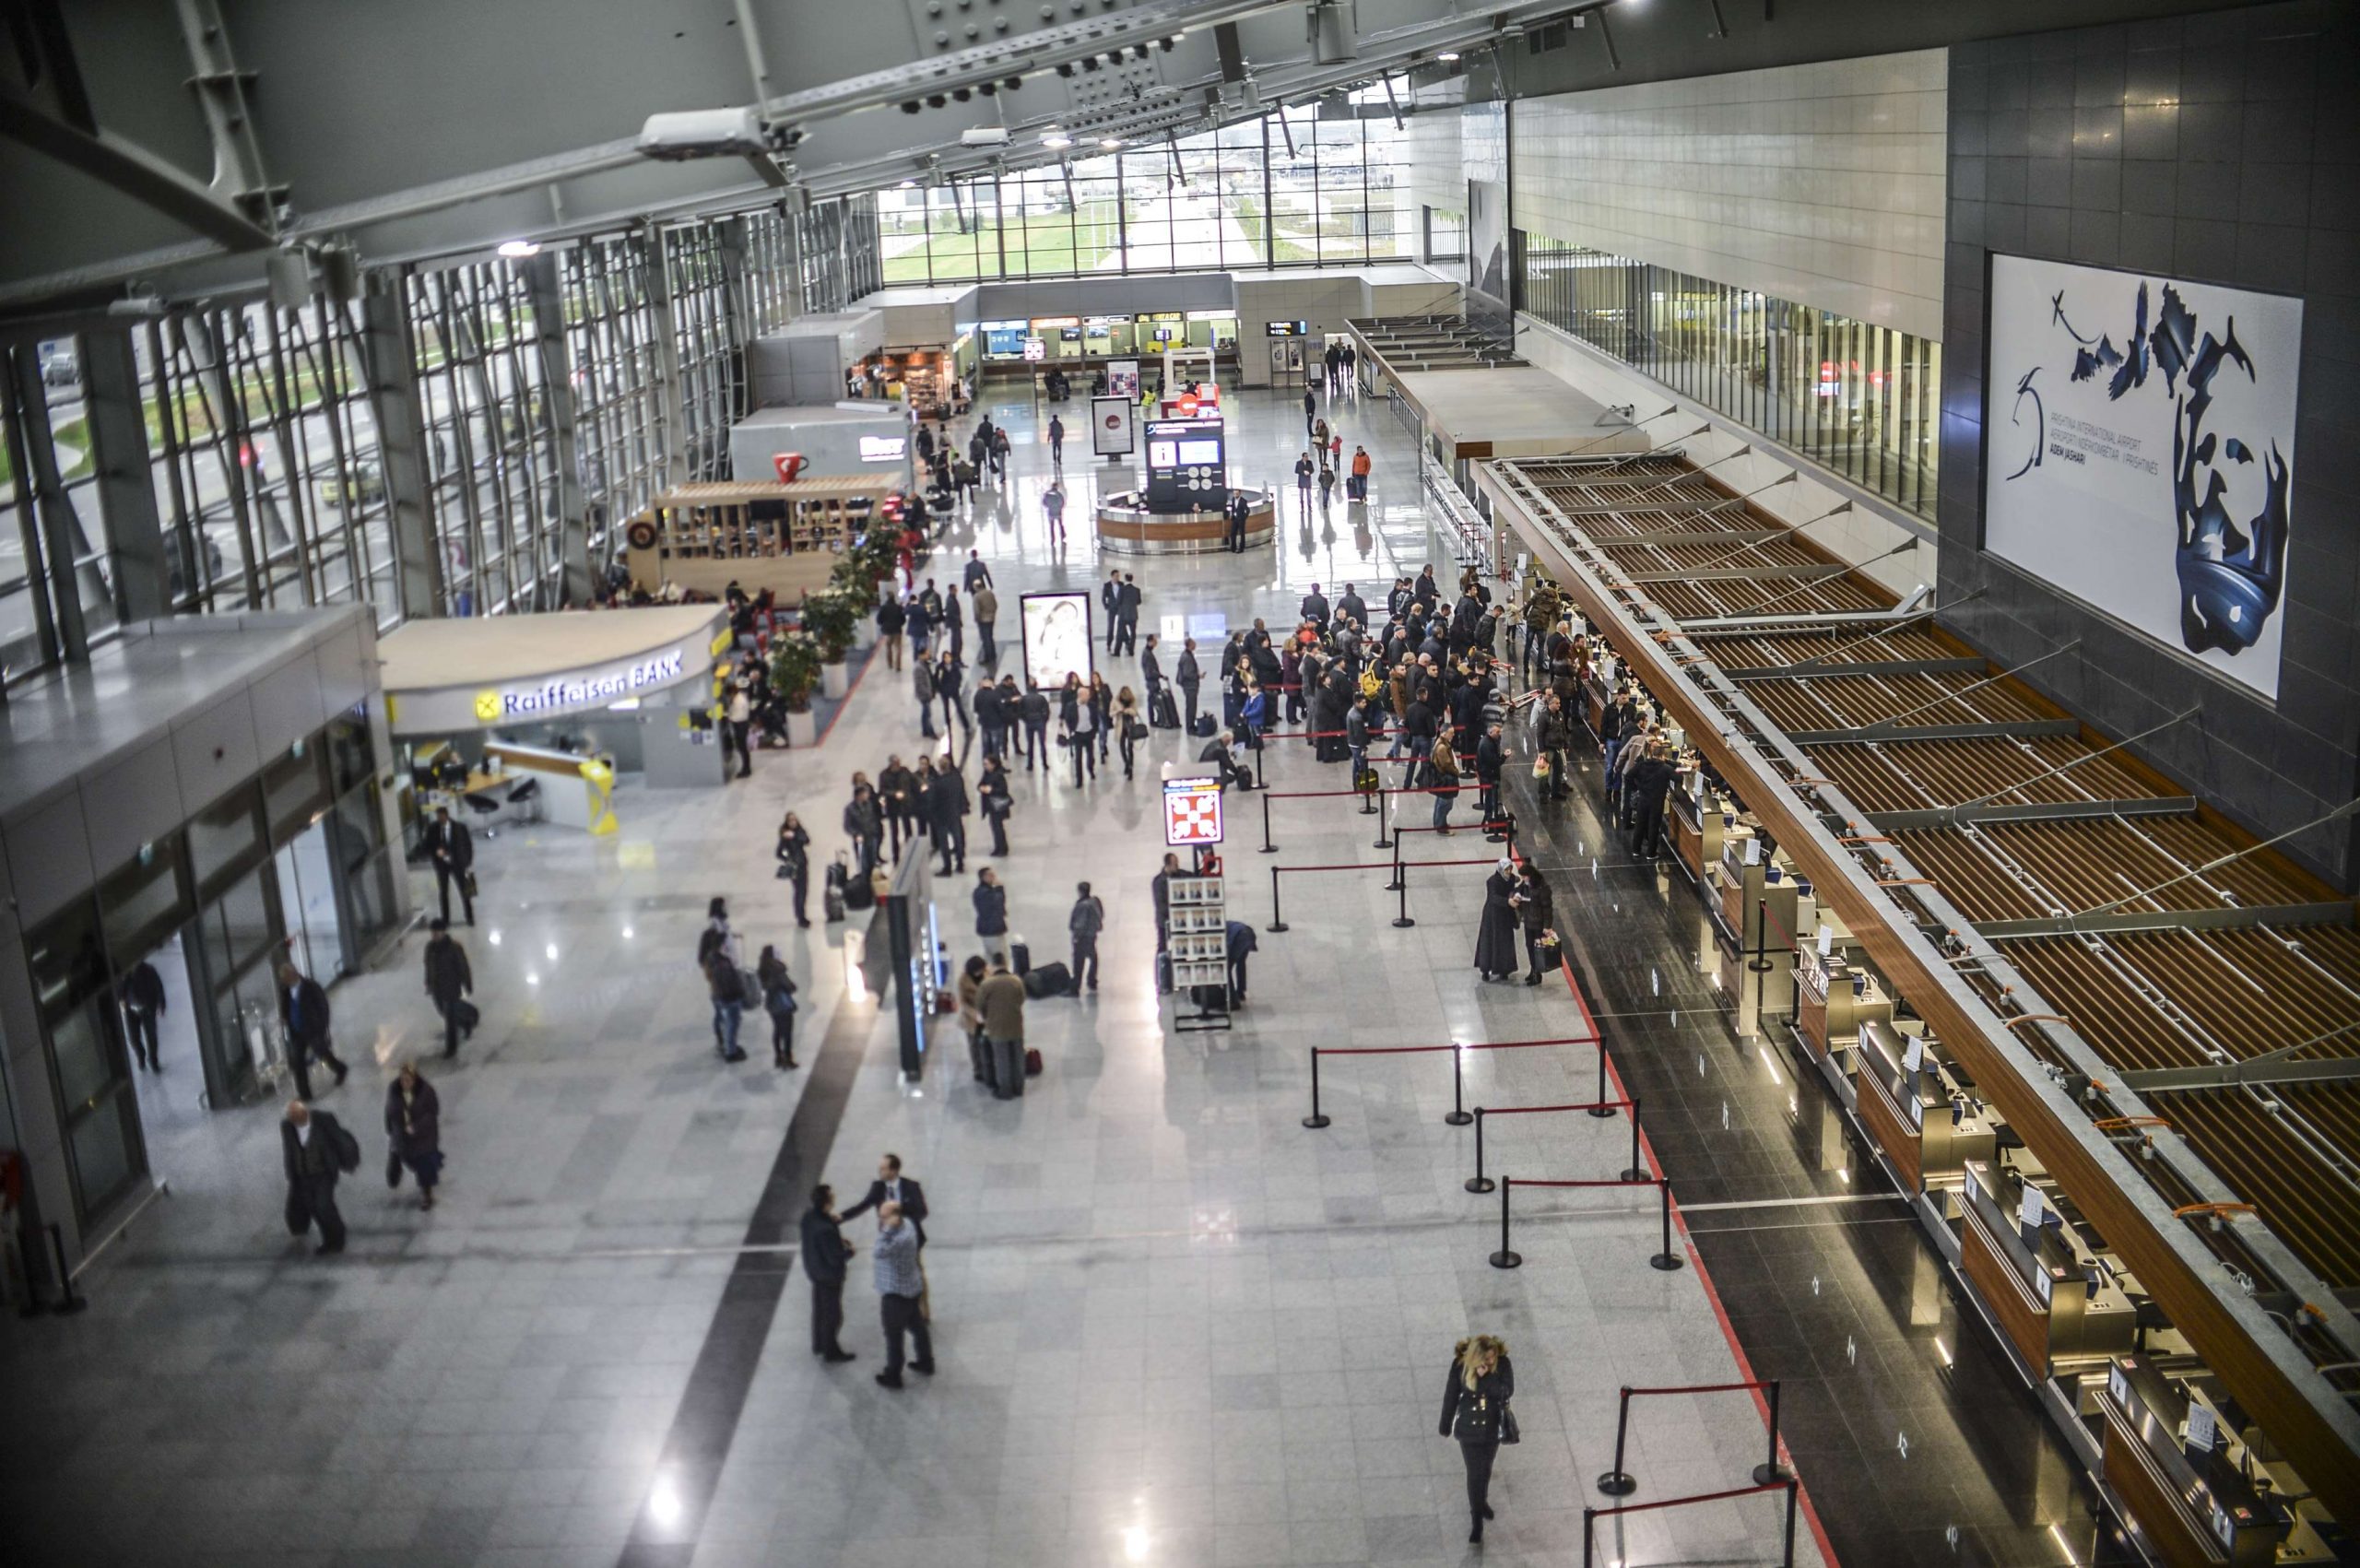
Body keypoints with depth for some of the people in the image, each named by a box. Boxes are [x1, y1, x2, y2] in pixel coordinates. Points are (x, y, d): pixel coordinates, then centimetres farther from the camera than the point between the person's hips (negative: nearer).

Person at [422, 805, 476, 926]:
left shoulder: (459, 827, -11)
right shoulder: (432, 828, -8)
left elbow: (468, 844, -3)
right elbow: (427, 846, -2)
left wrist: (468, 862, -6)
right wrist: (436, 851, -23)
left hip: (458, 863, -1)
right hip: (441, 864, 1)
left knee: (464, 891, 6)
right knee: (443, 893, 10)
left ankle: (470, 918, 20)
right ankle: (445, 919, 21)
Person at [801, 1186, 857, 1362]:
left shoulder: (808, 1216, -13)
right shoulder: (826, 1230, -39)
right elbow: (836, 1258, -30)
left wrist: (840, 1241, -1)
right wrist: (849, 1250, -11)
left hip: (814, 1270, 8)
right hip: (830, 1275, -8)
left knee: (819, 1308, 27)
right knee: (832, 1315, 14)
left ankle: (818, 1345, 46)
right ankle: (830, 1352, 31)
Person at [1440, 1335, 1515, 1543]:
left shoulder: (1502, 1363, -18)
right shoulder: (1460, 1365, -20)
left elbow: (1507, 1392, -24)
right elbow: (1451, 1396, -9)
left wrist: (1485, 1377, -37)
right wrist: (1446, 1425, 1)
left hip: (1492, 1427, 2)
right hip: (1469, 1429, -2)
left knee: (1485, 1469, 22)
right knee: (1474, 1473, 4)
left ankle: (1482, 1501, 49)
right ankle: (1477, 1520, 19)